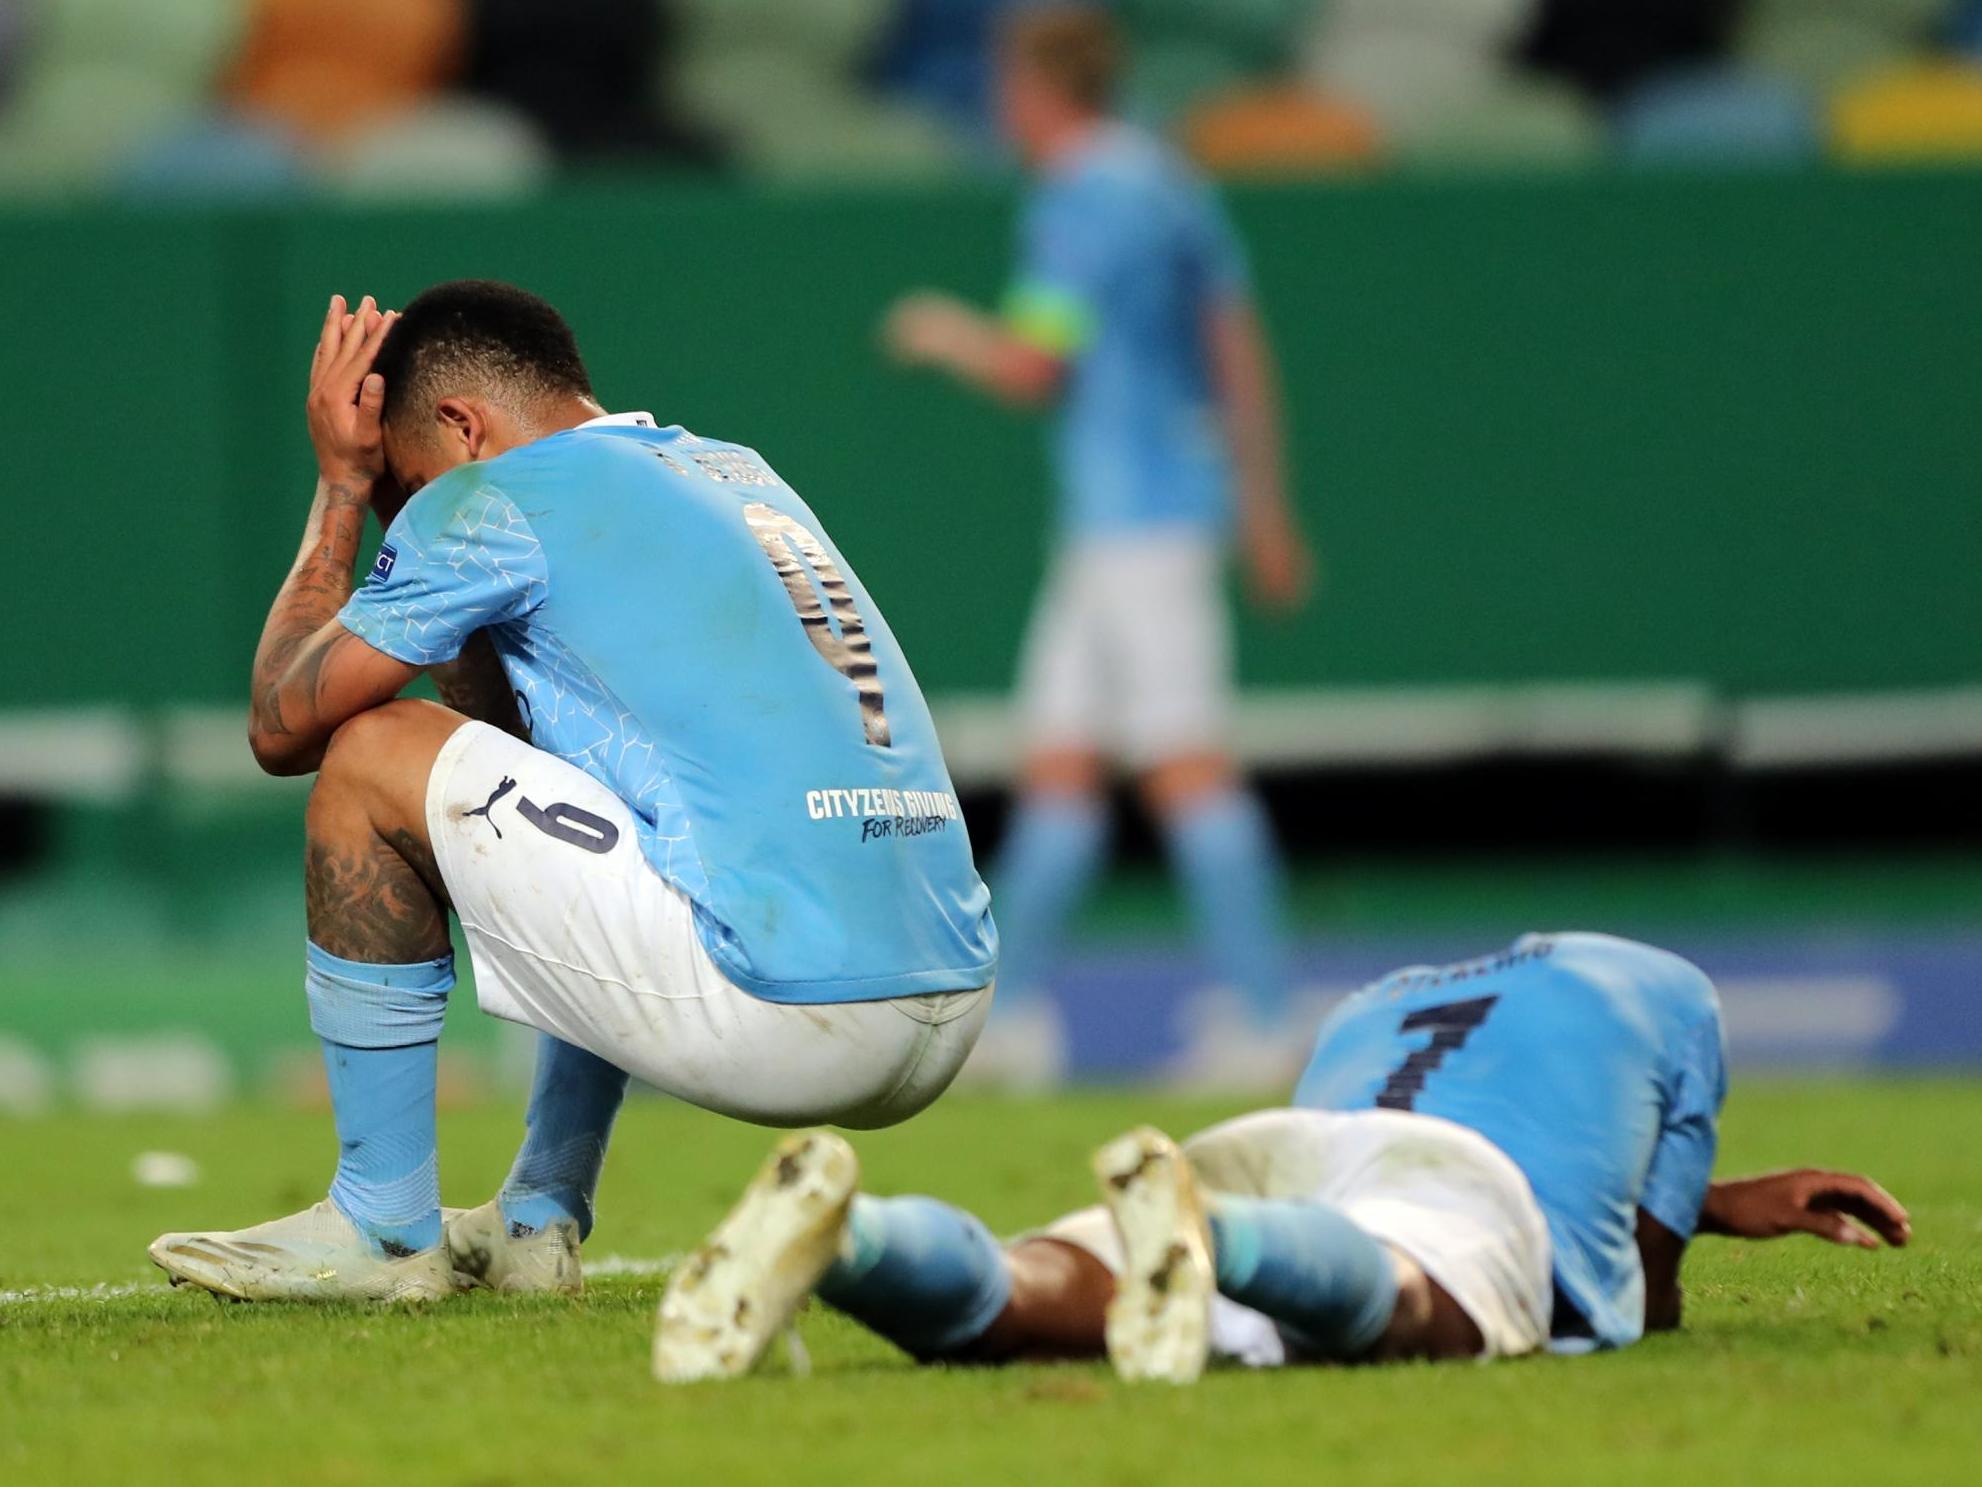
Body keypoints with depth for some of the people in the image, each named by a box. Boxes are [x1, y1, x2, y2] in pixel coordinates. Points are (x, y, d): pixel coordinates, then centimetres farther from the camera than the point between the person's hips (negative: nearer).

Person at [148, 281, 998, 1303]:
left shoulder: (495, 500, 0)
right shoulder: (740, 474, 25)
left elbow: (282, 727, 9)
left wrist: (345, 487, 20)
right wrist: (382, 487, 33)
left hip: (778, 1020, -9)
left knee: (372, 757, 4)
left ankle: (384, 1228, 10)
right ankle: (538, 1220, 31)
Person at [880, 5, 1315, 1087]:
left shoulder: (1083, 202, -13)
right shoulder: (1166, 184, 16)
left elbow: (1030, 366, -17)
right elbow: (1240, 353, 19)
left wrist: (942, 333, 4)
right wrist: (1264, 510, 23)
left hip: (1137, 517, -10)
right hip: (1110, 522, 10)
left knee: (1186, 769, -10)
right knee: (1058, 761, 10)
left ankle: (1255, 1021, -12)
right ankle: (1012, 1014, 13)